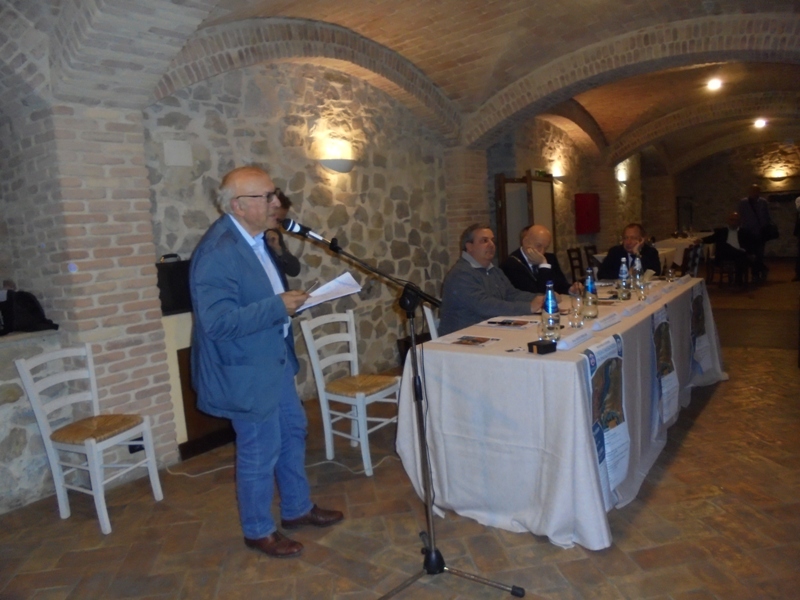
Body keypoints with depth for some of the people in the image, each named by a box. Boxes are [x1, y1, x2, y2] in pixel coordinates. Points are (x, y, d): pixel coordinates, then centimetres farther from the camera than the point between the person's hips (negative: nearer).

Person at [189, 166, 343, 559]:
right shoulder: (217, 252, -26)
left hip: (274, 361, 10)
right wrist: (278, 307, -27)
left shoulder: (255, 238, 4)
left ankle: (297, 509, 41)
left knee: (293, 432, 21)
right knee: (260, 452, 6)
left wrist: (288, 299, 3)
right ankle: (258, 531, 29)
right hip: (246, 371, -10)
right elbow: (217, 321, -31)